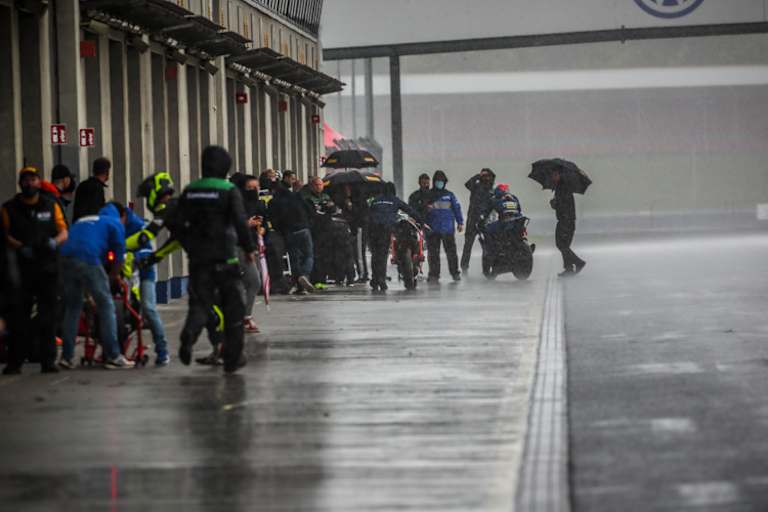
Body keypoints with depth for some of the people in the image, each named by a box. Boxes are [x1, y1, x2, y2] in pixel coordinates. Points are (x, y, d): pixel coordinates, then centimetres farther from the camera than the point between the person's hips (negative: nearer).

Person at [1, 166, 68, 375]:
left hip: (48, 269, 1)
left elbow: (64, 232, 9)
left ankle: (48, 361, 5)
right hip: (22, 269, -1)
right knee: (18, 316, -5)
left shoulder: (51, 205, 12)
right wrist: (20, 247, -18)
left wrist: (55, 241, -13)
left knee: (47, 316, 2)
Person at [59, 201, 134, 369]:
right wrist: (112, 276, 28)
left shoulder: (83, 220, 35)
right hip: (88, 260, -6)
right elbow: (119, 256, 11)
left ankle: (67, 357, 15)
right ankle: (113, 356, 1)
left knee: (72, 306, 17)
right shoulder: (116, 223, 17)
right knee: (106, 305, 4)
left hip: (66, 259, 6)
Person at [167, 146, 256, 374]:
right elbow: (240, 222, -17)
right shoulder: (229, 191, -6)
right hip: (225, 258, -3)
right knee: (233, 306, 10)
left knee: (200, 303, 8)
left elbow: (175, 224, 6)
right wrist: (249, 248, -5)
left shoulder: (190, 191, 7)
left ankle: (189, 333, -24)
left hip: (198, 258, 4)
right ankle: (232, 357, 14)